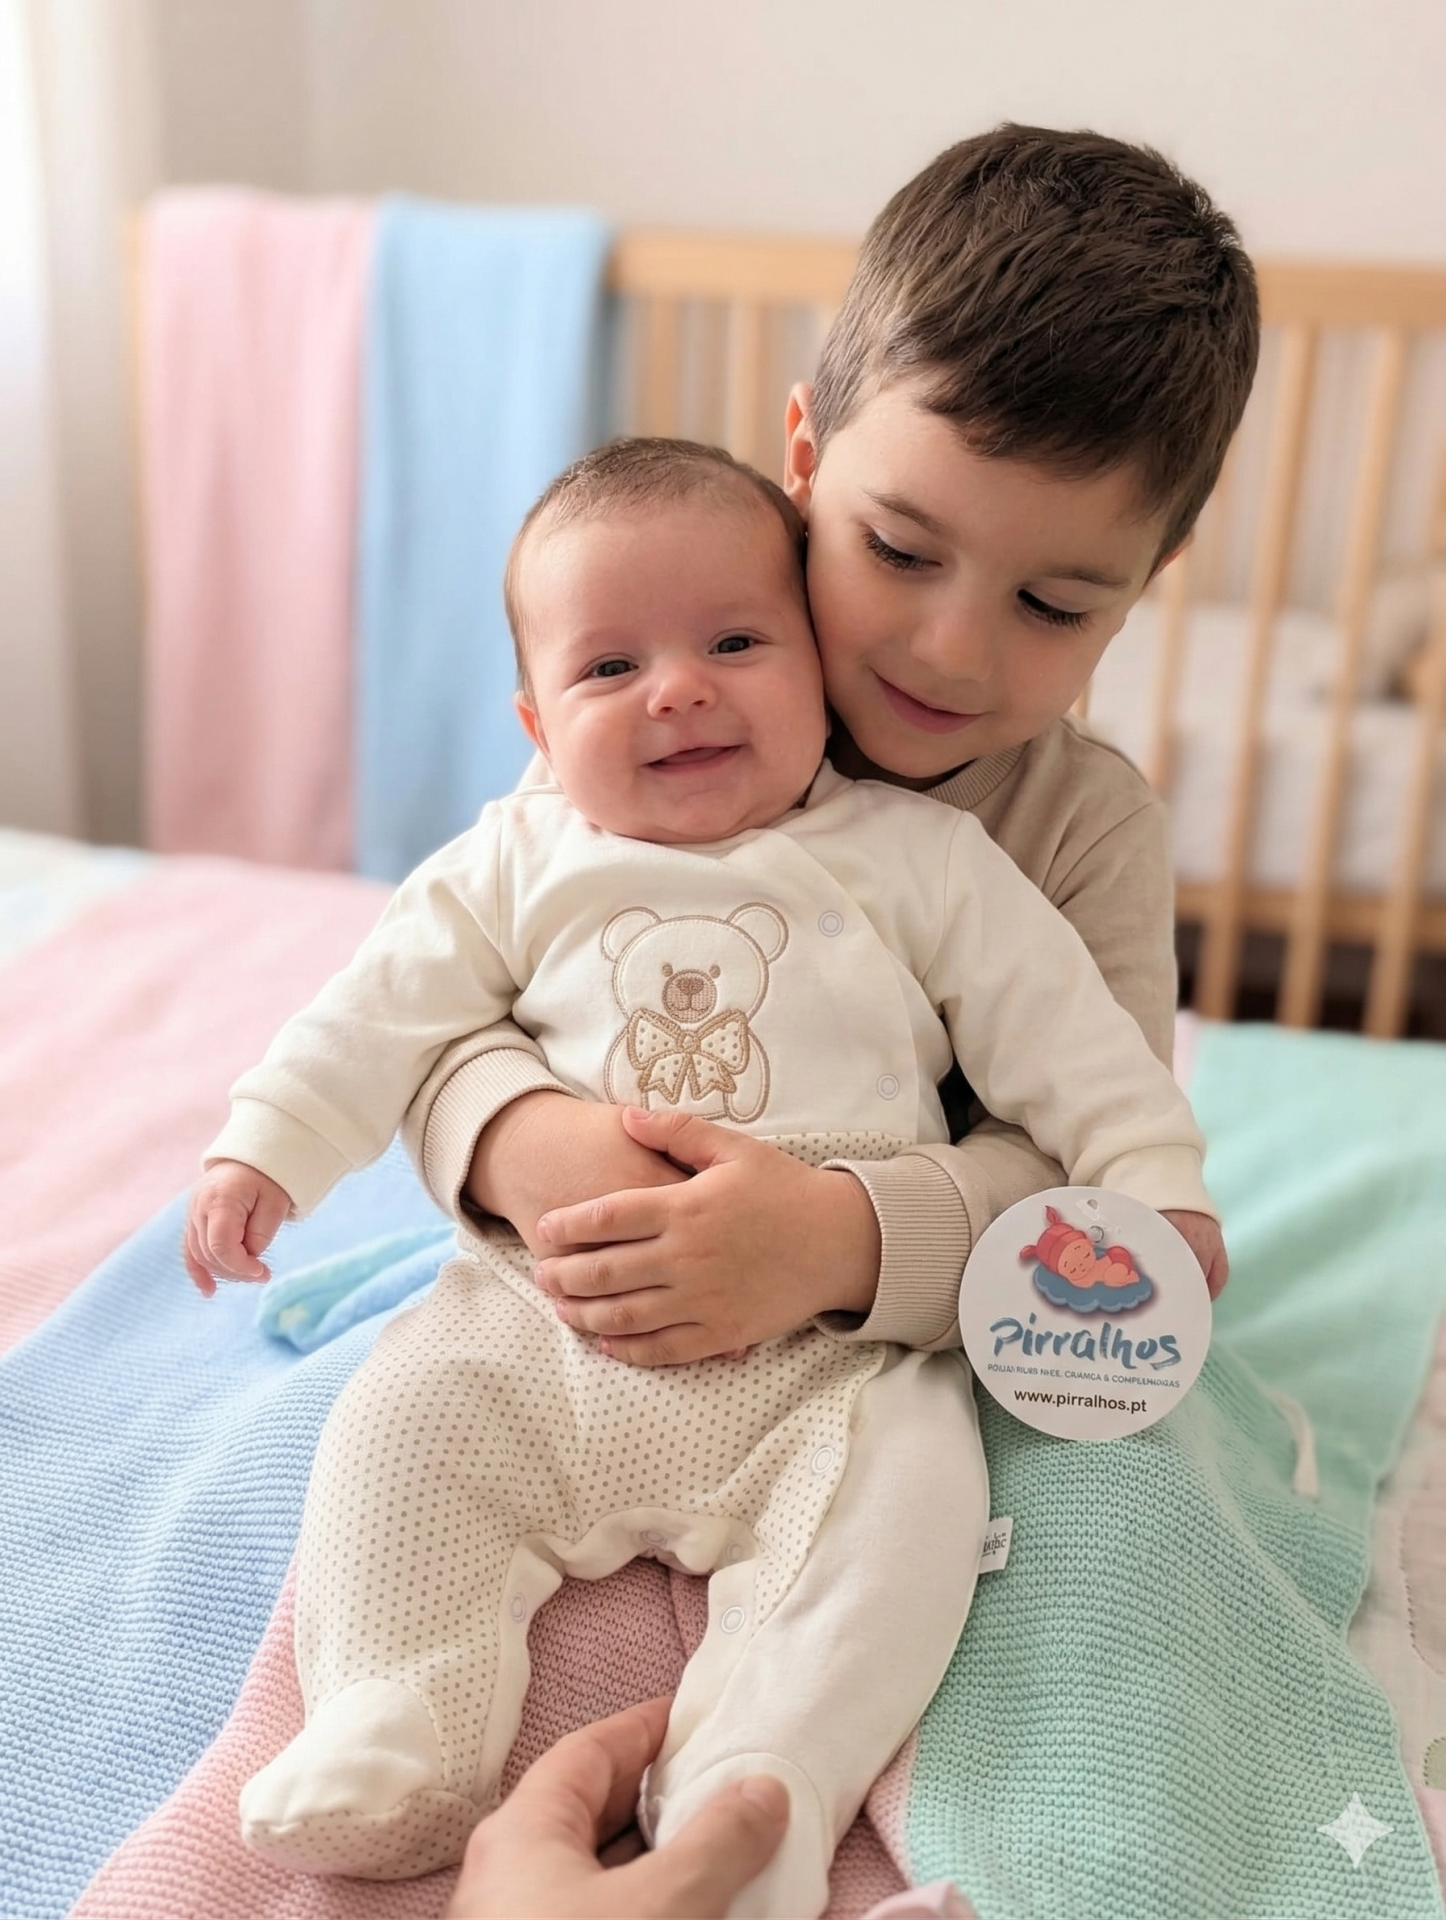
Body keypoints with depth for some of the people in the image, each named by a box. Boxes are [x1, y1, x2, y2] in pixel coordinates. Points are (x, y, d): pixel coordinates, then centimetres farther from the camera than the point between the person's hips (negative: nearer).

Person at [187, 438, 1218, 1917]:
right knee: (397, 1430, -14)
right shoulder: (523, 863, 9)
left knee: (906, 1488, -25)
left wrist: (1159, 1189, -1)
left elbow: (1061, 1032, 6)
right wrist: (263, 1148, 1)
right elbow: (381, 1015, 9)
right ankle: (397, 1731, -10)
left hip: (831, 1354, -1)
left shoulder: (917, 858, 5)